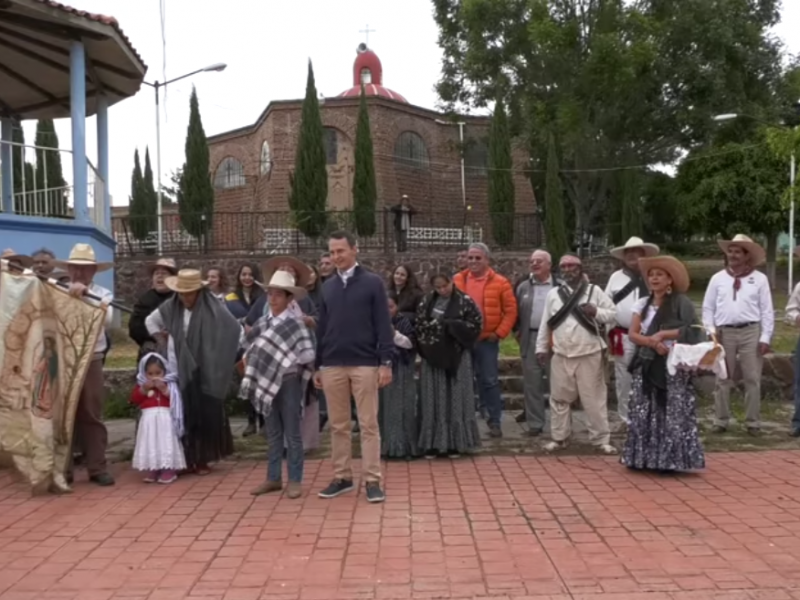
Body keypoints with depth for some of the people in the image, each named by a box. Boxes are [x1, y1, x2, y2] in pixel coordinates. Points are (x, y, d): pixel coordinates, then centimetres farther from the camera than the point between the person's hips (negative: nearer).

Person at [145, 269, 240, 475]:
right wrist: (161, 338, 10)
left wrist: (229, 357, -8)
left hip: (205, 372, -2)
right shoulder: (171, 307, 1)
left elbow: (237, 330, -10)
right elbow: (150, 320, 19)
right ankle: (187, 459, 14)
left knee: (206, 415, 2)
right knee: (183, 415, 4)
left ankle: (203, 459, 13)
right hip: (180, 371, 3)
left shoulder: (213, 308, -11)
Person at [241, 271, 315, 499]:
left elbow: (307, 355, -15)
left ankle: (294, 480, 12)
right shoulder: (261, 323, 6)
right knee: (273, 433, 13)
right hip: (267, 382, 5)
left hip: (289, 382, -5)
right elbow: (250, 349, 13)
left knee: (292, 433, 3)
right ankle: (273, 478, 23)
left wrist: (287, 365, -9)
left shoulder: (295, 324, -9)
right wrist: (252, 370, 0)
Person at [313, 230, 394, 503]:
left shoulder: (372, 283, -1)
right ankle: (342, 477, 21)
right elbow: (321, 328, 13)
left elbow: (383, 325, -4)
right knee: (338, 425, 10)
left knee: (368, 424, 1)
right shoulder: (327, 287, 11)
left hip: (365, 364, -4)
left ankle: (372, 480, 8)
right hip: (332, 366, 4)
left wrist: (386, 362, -9)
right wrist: (317, 365, 11)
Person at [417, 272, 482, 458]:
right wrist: (424, 343, -5)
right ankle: (432, 443, 13)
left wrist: (452, 326, -14)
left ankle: (456, 442, 12)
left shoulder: (464, 301, -5)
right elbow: (419, 323, 10)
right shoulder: (427, 301, 6)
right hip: (433, 356, 3)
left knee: (456, 398, 3)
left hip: (456, 357, -3)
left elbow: (477, 324, -6)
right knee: (433, 399, 6)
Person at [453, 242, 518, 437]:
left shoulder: (500, 283, -4)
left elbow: (510, 311, -2)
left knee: (490, 381, 2)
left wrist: (499, 333, -8)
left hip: (487, 340, -2)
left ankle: (494, 422, 11)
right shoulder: (457, 280, 3)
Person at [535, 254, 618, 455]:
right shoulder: (553, 294, 9)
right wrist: (541, 347, 9)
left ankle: (601, 439, 13)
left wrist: (596, 312, -17)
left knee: (594, 398, 3)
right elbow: (546, 323, 10)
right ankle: (559, 437, 21)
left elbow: (613, 313, 2)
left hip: (589, 354, -2)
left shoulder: (594, 291, 3)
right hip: (561, 355, 3)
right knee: (559, 398, 9)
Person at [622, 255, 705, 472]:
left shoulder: (681, 303, -3)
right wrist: (652, 342, -14)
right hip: (647, 365, 4)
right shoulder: (642, 304, 10)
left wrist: (663, 334, -14)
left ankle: (671, 460, 2)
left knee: (673, 413, -5)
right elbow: (633, 334, 2)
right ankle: (644, 458, 12)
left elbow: (690, 331, -12)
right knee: (644, 413, 4)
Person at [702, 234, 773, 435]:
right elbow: (708, 307, 9)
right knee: (723, 379, 6)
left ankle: (753, 422, 12)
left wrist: (765, 338, -4)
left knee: (752, 379, 3)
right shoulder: (717, 278, 6)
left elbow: (767, 310, 1)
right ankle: (720, 421, 14)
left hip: (751, 332, -1)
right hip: (724, 332, 1)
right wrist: (711, 330, -2)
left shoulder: (759, 279, 2)